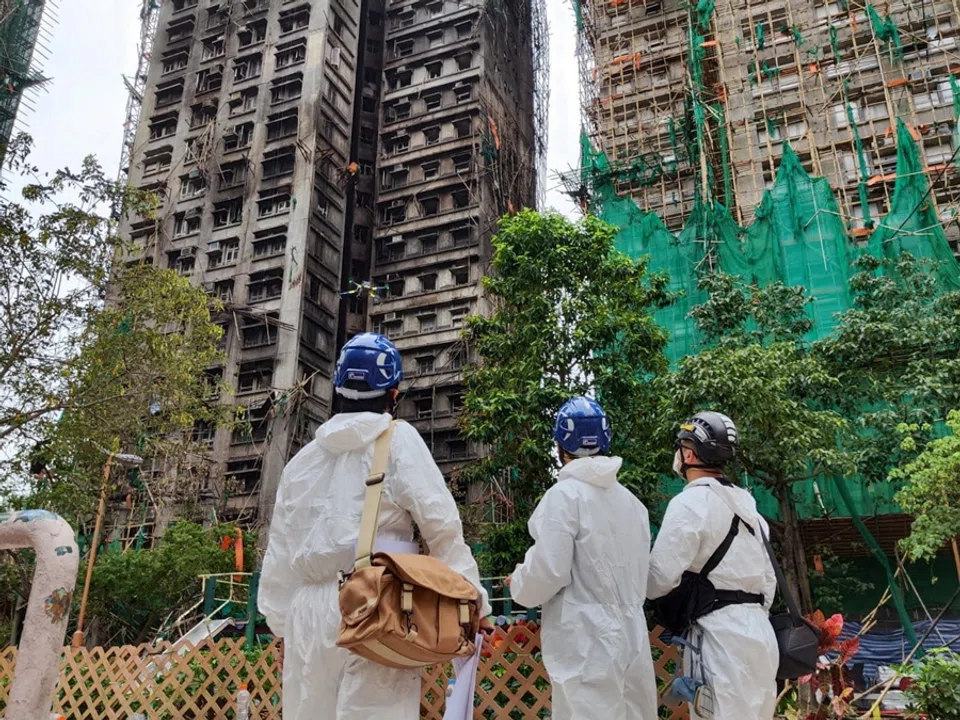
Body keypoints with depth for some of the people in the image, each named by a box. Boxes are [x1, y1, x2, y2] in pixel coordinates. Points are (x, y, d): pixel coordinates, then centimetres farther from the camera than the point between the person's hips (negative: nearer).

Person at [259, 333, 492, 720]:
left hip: (310, 608, 5)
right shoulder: (397, 439, 1)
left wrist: (281, 623, 24)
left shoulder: (304, 457, 15)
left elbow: (281, 549, 17)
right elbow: (440, 524, -5)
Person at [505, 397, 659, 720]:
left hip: (586, 638, -7)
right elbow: (639, 574, 14)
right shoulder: (631, 500, 11)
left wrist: (518, 584, 4)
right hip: (631, 633, 7)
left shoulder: (565, 494, -11)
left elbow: (549, 571, -15)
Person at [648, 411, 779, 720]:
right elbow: (768, 578, 20)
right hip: (758, 630, 9)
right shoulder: (745, 504, 16)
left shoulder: (690, 502, -11)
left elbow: (660, 576, -14)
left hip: (720, 633, -9)